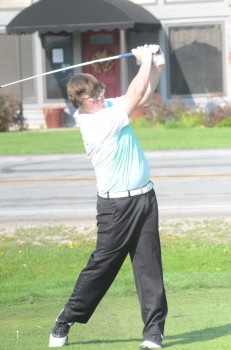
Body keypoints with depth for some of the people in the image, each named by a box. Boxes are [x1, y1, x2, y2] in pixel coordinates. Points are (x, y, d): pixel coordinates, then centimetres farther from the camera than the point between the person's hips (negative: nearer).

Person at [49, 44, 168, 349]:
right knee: (102, 264, -4)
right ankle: (64, 324, 8)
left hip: (144, 197, 7)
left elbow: (144, 93, 15)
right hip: (117, 205, -7)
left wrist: (156, 65, -1)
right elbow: (136, 95, -14)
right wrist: (146, 60, -2)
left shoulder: (107, 108, 6)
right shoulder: (97, 123, -19)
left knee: (149, 265, 2)